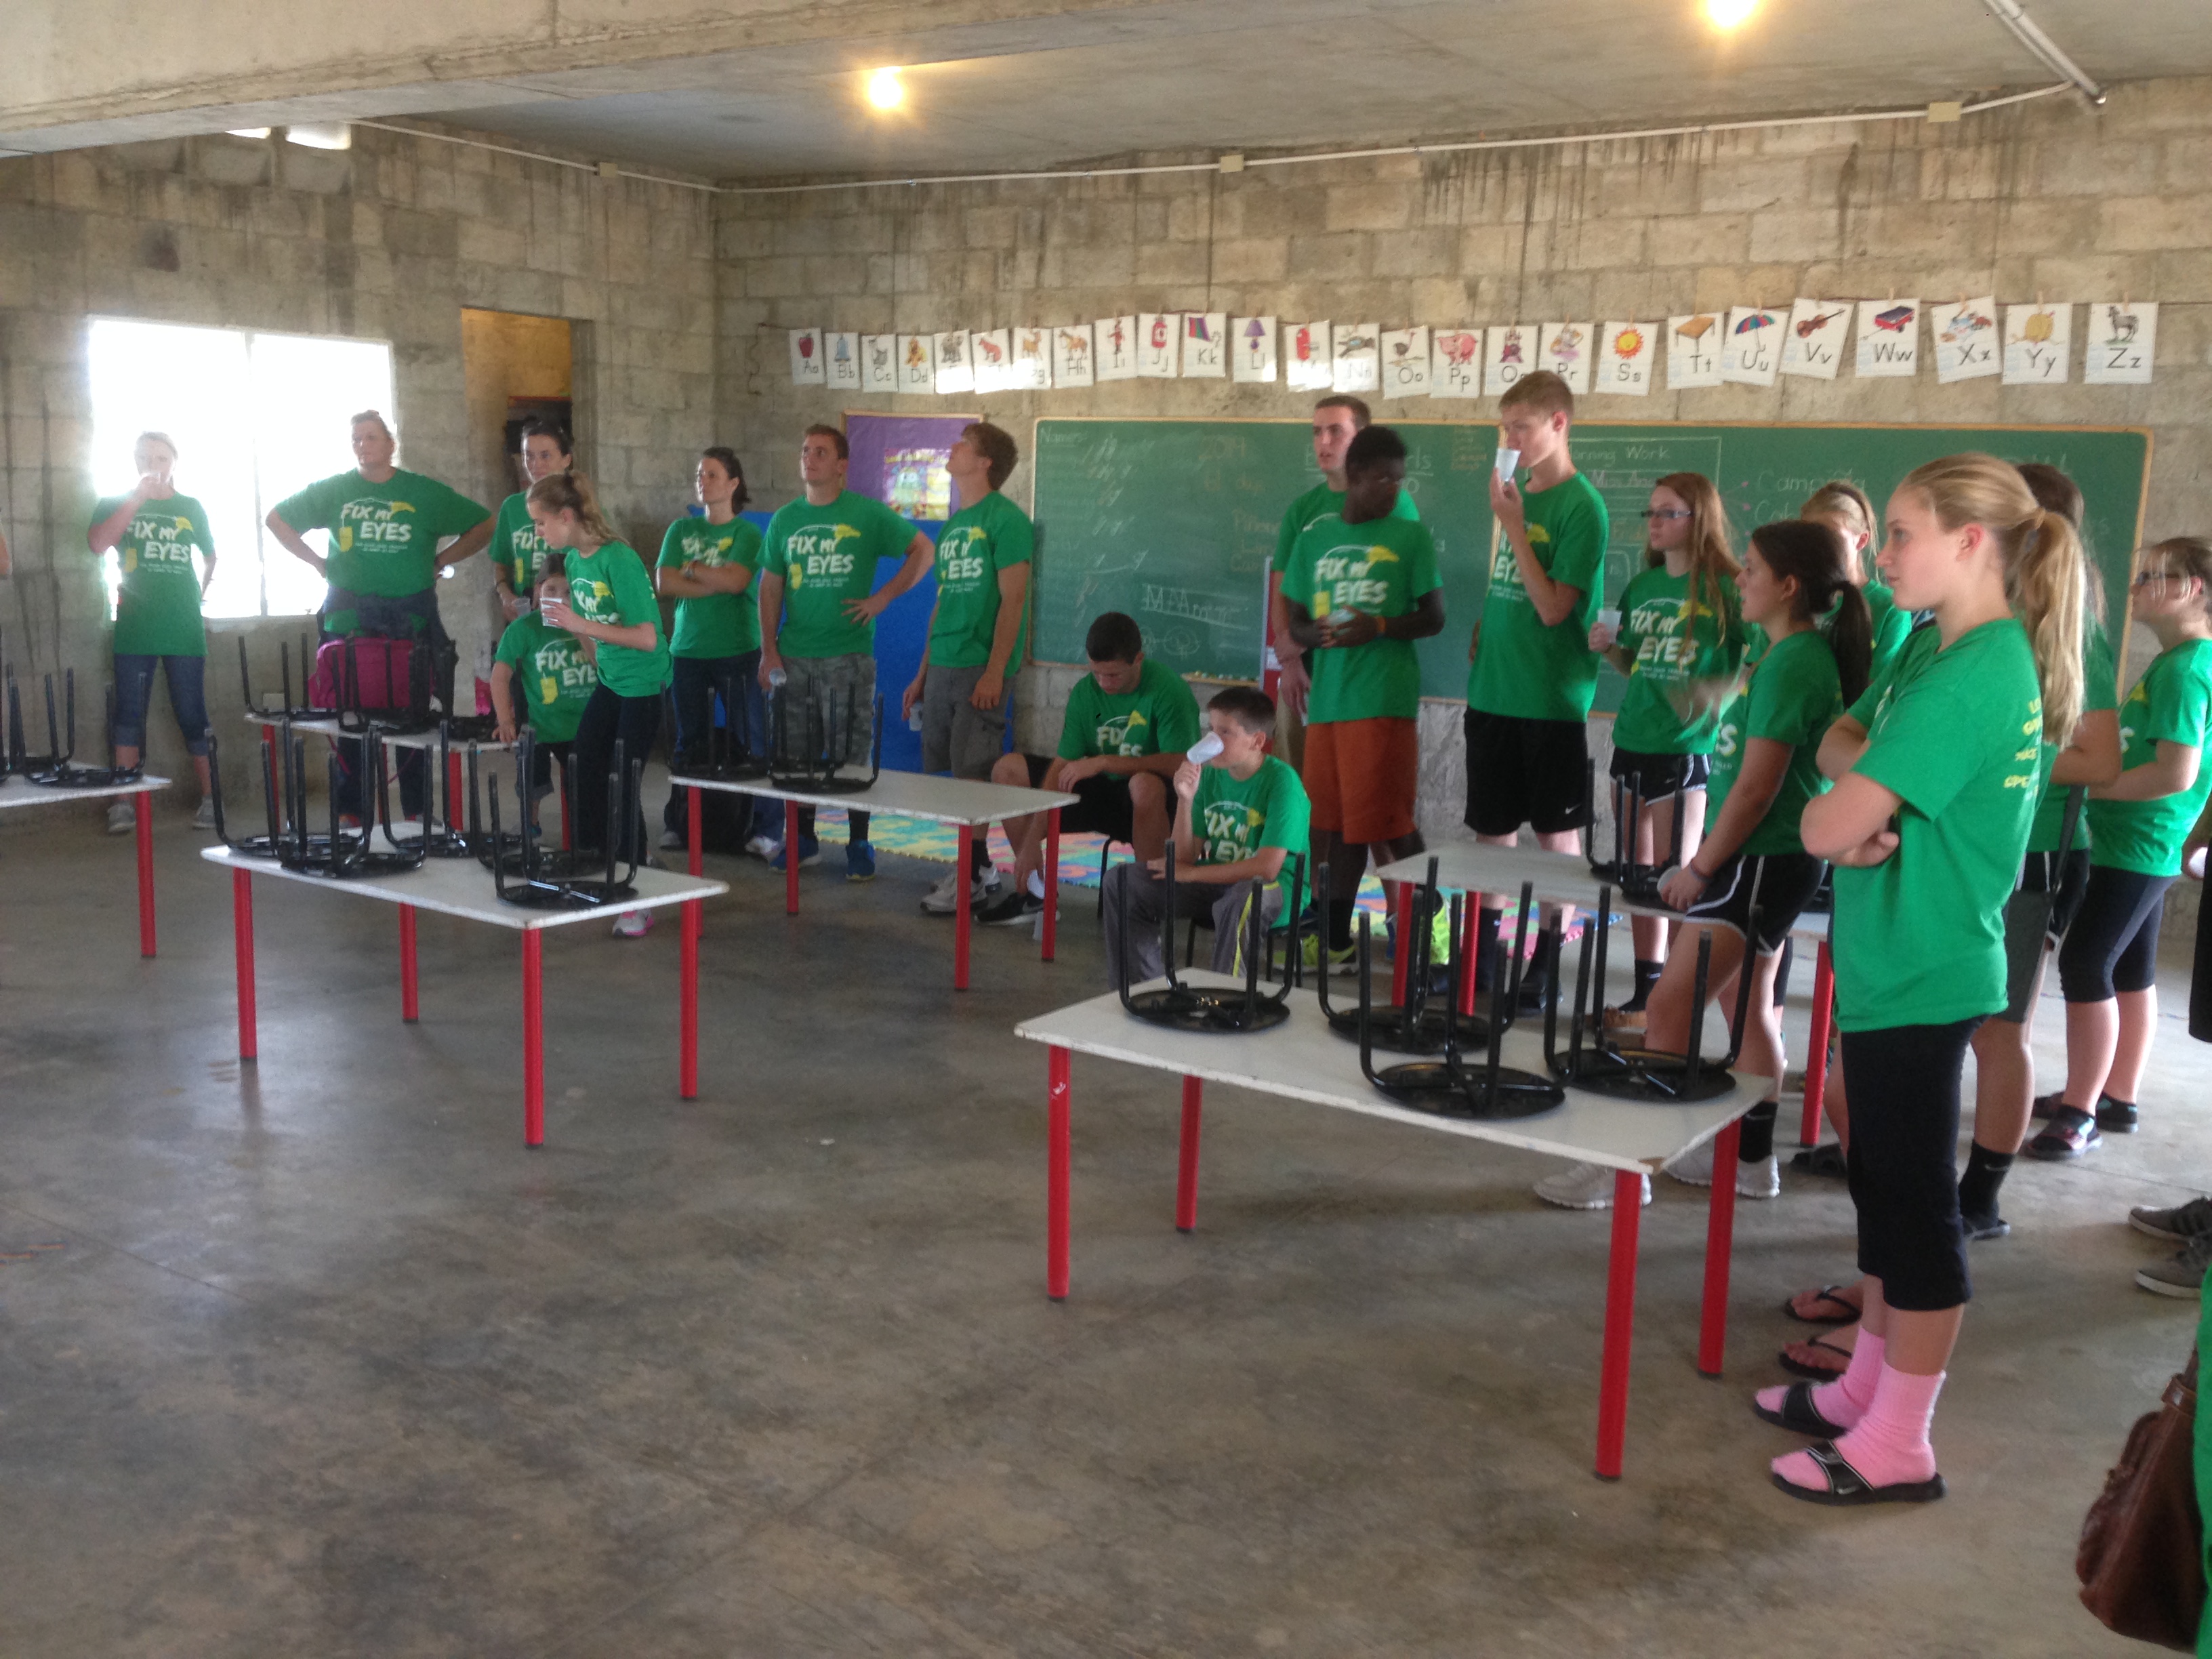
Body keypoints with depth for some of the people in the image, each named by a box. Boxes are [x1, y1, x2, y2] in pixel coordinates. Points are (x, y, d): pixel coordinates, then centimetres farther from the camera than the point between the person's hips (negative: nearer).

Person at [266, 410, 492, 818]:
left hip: (411, 619, -1)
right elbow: (277, 518, 18)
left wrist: (440, 560, 3)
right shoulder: (334, 490, 7)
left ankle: (417, 811, 8)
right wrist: (317, 561, 9)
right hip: (349, 619, 1)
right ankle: (350, 811, 10)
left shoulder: (424, 492, 5)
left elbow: (483, 526, 10)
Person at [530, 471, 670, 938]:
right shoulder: (574, 559, 3)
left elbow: (646, 637, -25)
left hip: (643, 686, -8)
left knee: (622, 790, -5)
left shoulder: (619, 560, -22)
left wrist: (579, 625, -25)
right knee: (585, 780, 9)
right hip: (607, 684, 8)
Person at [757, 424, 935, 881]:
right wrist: (769, 651, 2)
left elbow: (924, 551, 2)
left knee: (852, 755, -2)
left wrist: (884, 596, -6)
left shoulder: (868, 514, -1)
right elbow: (770, 587, 11)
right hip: (793, 656, 4)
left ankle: (859, 845, 9)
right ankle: (803, 840, 21)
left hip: (848, 655, -4)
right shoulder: (785, 519, 10)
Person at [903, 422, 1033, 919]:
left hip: (982, 668, -8)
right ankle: (979, 864, 20)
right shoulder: (953, 525, 17)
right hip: (943, 667, 8)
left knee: (973, 774, -6)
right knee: (949, 772, 9)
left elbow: (1012, 600, -12)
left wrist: (995, 671, -18)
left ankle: (971, 878, 1)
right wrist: (923, 673, 19)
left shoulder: (1005, 520, -7)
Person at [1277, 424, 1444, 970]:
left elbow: (1433, 617, 2)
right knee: (1336, 824, 10)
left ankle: (1427, 929, 11)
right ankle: (1335, 940, 19)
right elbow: (1294, 619, 14)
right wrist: (1316, 634, -9)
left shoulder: (1410, 537, 2)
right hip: (1327, 699, 4)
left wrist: (1380, 627, -15)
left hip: (1385, 698, -4)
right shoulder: (1314, 537, 11)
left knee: (1388, 826, -5)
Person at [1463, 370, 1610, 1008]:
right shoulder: (1516, 496, 9)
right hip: (1493, 692, 7)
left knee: (1555, 833, 4)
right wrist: (1481, 638, 7)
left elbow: (1553, 608, -18)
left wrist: (1512, 524, -17)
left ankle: (1547, 964, 13)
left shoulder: (1581, 506, -11)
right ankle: (1480, 954, 24)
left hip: (1551, 698, -7)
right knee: (1492, 826, 13)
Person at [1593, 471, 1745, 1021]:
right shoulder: (1641, 587, 11)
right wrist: (1609, 649, 0)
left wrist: (1712, 693, -23)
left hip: (1688, 749, -6)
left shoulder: (1725, 589, -7)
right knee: (1641, 876, 12)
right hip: (1633, 744, 6)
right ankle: (1646, 990, 22)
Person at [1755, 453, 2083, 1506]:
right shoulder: (1938, 644, 7)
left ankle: (1897, 1447, 15)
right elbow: (1848, 744, 11)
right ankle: (1866, 1391, 32)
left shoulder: (1968, 678, -23)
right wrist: (1866, 809, -10)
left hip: (1921, 975, -9)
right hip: (1896, 964, 9)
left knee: (1915, 1201, 2)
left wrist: (1837, 810, -3)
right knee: (1881, 1184, 18)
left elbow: (1830, 827, -26)